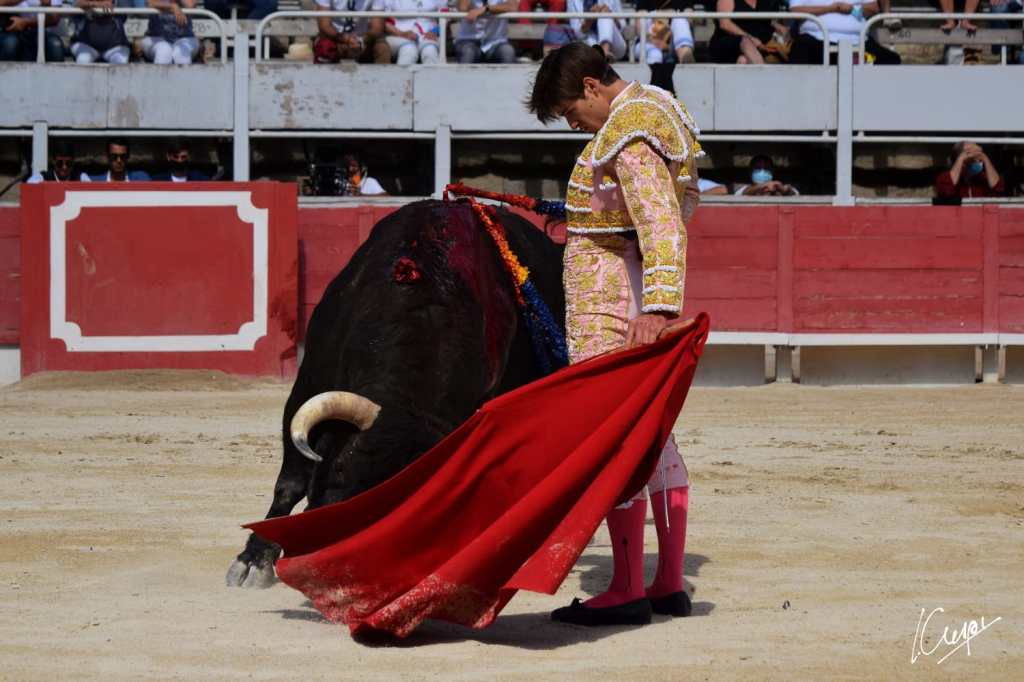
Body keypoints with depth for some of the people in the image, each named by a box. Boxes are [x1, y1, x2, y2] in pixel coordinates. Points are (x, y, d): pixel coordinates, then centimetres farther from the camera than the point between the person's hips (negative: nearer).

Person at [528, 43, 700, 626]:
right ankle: (670, 586, 16)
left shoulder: (628, 134, -18)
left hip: (611, 308, -11)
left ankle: (628, 592, -7)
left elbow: (664, 223, -30)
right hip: (644, 300, 11)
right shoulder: (659, 109, 15)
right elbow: (685, 200, 30)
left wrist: (658, 308, -40)